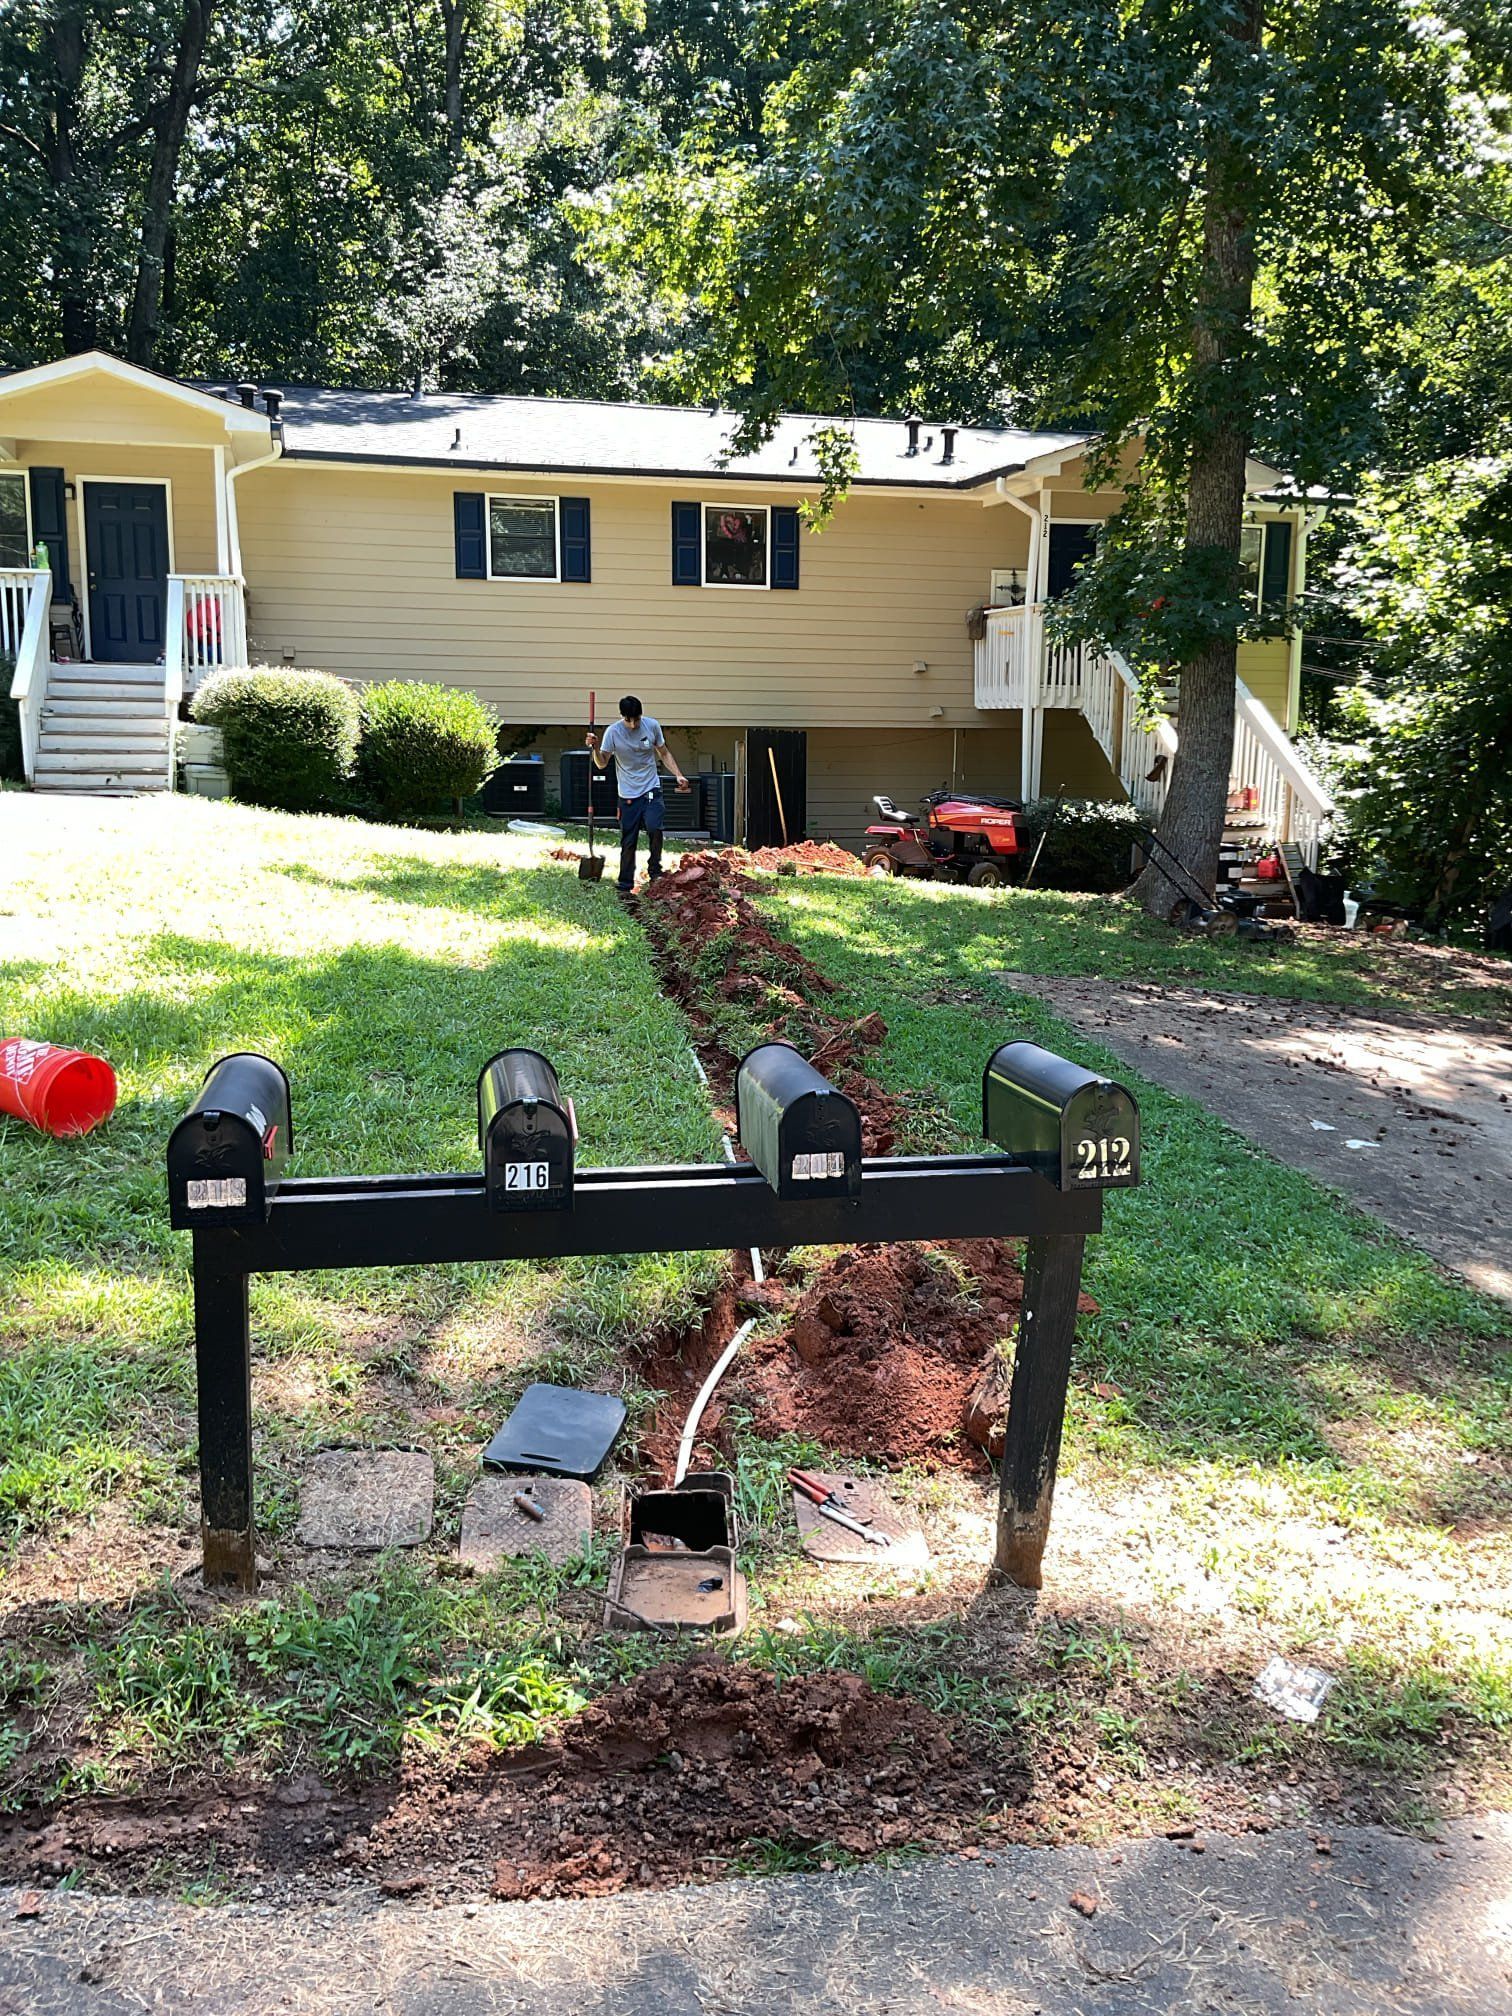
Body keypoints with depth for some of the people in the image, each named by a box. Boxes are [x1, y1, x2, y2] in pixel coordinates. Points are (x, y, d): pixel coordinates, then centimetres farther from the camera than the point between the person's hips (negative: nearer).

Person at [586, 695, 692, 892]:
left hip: (651, 789, 1)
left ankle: (655, 874, -3)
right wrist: (595, 748, -23)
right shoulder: (613, 732, -8)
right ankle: (625, 886, 11)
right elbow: (602, 764, -4)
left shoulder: (652, 725, -3)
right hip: (628, 795, 0)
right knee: (628, 842, 2)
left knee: (654, 828, -22)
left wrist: (678, 775, -1)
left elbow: (664, 754, 10)